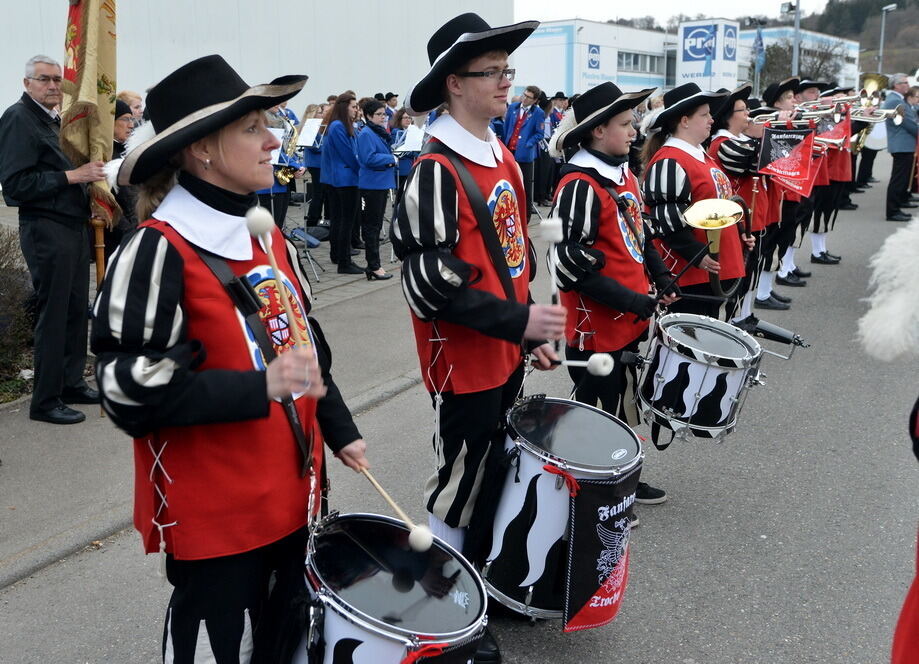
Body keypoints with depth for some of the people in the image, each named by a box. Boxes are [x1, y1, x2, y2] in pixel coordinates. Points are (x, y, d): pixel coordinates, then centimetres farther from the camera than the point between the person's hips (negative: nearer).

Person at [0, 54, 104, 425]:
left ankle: (71, 383, 24)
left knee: (76, 309, 12)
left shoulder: (54, 119, 16)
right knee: (53, 314, -4)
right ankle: (45, 401, 5)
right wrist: (72, 176, -20)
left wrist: (89, 173, 7)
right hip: (45, 229, -8)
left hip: (73, 225, 9)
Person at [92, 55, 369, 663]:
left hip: (290, 493, 7)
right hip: (214, 515, -7)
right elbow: (132, 391, -22)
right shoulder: (157, 253, -19)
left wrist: (339, 430, 14)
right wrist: (259, 387, -28)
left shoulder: (267, 237, 6)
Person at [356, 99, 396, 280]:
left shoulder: (381, 133, 15)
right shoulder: (366, 134, -12)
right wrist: (391, 159, -13)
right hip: (371, 185, -9)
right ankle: (374, 267, -2)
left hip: (382, 183, 9)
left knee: (376, 225, 12)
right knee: (372, 225, -5)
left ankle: (374, 265, 19)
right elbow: (369, 158, -23)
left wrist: (391, 159, 4)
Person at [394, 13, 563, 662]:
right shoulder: (437, 171, -19)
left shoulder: (504, 159, 8)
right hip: (465, 364, -8)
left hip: (506, 355, 8)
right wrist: (516, 322, -24)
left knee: (495, 474, 20)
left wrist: (531, 331, 14)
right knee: (462, 485, 6)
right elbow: (430, 280, -23)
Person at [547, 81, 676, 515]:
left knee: (623, 404, 21)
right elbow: (572, 264, -23)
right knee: (592, 410, 5)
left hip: (630, 320, 9)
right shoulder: (580, 186, -19)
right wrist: (628, 300, -22)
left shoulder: (624, 176, 10)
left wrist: (660, 277, 8)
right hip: (596, 326, -9)